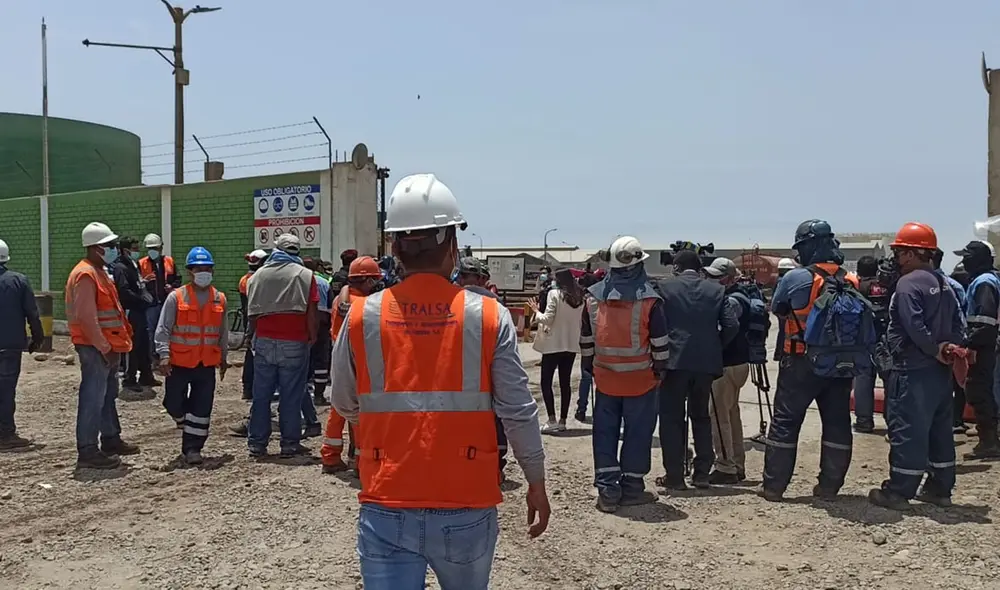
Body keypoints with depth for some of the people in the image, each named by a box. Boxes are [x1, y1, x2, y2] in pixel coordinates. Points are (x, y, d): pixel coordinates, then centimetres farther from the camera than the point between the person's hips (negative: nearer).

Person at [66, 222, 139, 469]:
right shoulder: (85, 275, -16)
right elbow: (86, 317, -23)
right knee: (93, 398, -7)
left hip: (106, 347, 11)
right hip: (95, 348, -11)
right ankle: (87, 451, -2)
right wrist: (104, 347, -21)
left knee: (108, 395, 19)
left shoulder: (98, 272, 16)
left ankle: (111, 439, 30)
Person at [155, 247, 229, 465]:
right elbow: (163, 329, -7)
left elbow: (223, 332, 15)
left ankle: (192, 448, 10)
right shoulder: (176, 297, -6)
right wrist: (164, 355, -16)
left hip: (207, 364, 2)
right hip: (179, 363, -2)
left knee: (202, 408, 1)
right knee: (173, 403, 6)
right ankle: (187, 425, 38)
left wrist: (223, 357, 18)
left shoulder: (219, 299, 5)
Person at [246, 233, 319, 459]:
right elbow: (311, 313, -8)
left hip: (264, 342, 3)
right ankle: (290, 444, 7)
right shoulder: (305, 275, -2)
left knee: (261, 395, 10)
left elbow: (252, 313, 9)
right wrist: (312, 338, 4)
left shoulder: (259, 275, 8)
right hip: (294, 343, -3)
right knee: (291, 395, 3)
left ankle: (256, 443, 16)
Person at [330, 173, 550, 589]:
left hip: (386, 511, 0)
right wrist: (536, 483, 7)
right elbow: (518, 413, -7)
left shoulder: (361, 316, -5)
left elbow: (344, 405, 7)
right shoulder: (489, 317, -9)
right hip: (466, 510, 1)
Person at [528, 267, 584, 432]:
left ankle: (552, 420, -7)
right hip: (571, 344, 6)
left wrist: (536, 310, 1)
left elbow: (547, 319, -14)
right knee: (565, 382, 10)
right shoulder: (579, 297, 6)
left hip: (554, 344, -6)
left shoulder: (554, 293, -12)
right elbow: (580, 322, 10)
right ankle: (562, 421, 12)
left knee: (546, 382, 1)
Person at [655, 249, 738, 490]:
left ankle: (674, 476, 5)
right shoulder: (716, 290, 5)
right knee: (701, 416, 16)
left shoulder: (664, 287, -2)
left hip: (674, 361, -3)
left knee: (672, 418, 5)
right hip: (706, 361, 3)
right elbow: (732, 325, -1)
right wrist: (715, 348, 12)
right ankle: (702, 474, 16)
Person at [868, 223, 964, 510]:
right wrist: (949, 348, -1)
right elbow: (957, 322, 11)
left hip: (914, 370, -9)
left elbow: (914, 326, -24)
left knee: (907, 429, -4)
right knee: (940, 428, 14)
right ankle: (940, 488, 22)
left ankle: (899, 491, 1)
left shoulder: (908, 283, -15)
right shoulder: (943, 283, 14)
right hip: (940, 369, 9)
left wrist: (935, 351, -14)